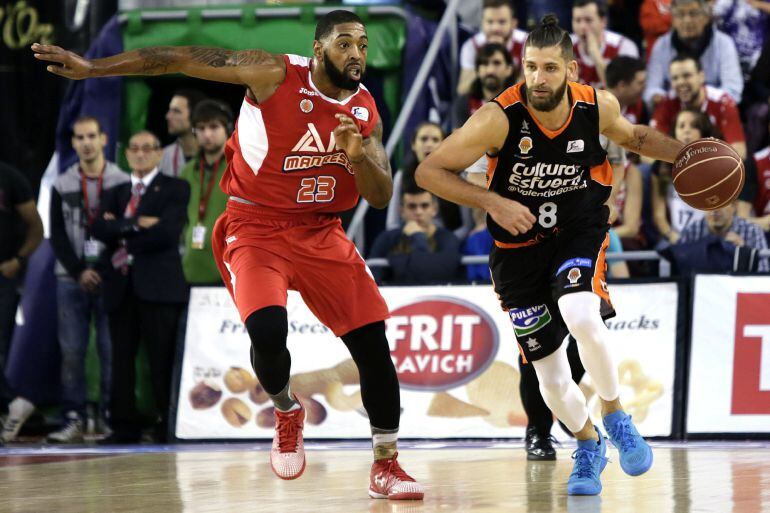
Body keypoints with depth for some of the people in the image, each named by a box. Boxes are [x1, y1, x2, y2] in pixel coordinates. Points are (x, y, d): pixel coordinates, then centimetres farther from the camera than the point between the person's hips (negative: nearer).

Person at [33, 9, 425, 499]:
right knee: (268, 331, -27)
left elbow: (381, 196, 0)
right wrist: (92, 67, -16)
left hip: (322, 234, 4)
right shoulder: (275, 75, -14)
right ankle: (286, 410, 8)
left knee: (373, 341, -3)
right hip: (257, 230, -4)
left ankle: (386, 466, 12)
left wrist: (358, 155, -22)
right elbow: (185, 59, -13)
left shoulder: (365, 110, 0)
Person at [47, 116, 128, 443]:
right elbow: (58, 235, 6)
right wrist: (79, 272, -6)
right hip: (71, 279, 2)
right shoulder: (62, 186, 10)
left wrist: (106, 273, -9)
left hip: (110, 278, -2)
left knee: (111, 351, -3)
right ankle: (72, 421, 1)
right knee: (71, 351, 0)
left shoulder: (123, 183, 3)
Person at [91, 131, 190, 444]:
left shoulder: (174, 190, 5)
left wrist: (121, 236, -4)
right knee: (121, 359, 3)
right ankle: (124, 427, 6)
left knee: (162, 360, -5)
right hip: (121, 286, 5)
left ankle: (169, 426, -3)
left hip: (159, 285, -5)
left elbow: (167, 233, -11)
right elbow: (100, 229, 1)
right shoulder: (115, 193, 19)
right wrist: (136, 224, -11)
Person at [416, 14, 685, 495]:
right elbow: (429, 171, -18)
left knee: (582, 317, -32)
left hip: (580, 233, 0)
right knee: (551, 376, 2)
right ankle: (589, 446, 35)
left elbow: (633, 136, 11)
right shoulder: (499, 118, -24)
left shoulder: (598, 106, -14)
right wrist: (491, 202, -28)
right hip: (521, 246, 0)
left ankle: (615, 415, -5)